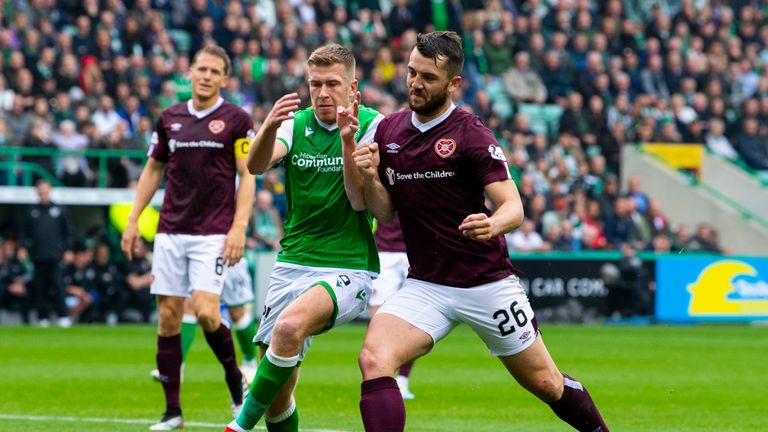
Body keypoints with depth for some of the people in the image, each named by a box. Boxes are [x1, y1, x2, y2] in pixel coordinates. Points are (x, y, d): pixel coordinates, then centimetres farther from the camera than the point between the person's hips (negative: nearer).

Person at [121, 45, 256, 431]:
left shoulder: (236, 120, -2)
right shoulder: (169, 119, 10)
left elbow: (247, 176, -3)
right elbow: (153, 170, 18)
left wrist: (239, 227, -13)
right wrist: (133, 220, 12)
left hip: (213, 233, -4)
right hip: (170, 232, 4)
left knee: (205, 311, -17)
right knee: (168, 317, 1)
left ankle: (235, 378, 11)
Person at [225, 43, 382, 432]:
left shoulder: (372, 126, -5)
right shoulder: (296, 123, 4)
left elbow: (360, 201, -12)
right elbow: (256, 166, -15)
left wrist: (348, 141, -25)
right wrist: (268, 128, -36)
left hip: (349, 266, -4)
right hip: (292, 264, 4)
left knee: (289, 326, -33)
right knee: (278, 391, 1)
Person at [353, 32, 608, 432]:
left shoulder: (470, 135, -12)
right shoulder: (389, 130, 5)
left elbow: (514, 208, -16)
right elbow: (385, 211, 9)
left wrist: (493, 224, -39)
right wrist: (369, 177, -11)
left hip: (488, 283, -4)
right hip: (425, 286, 4)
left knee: (545, 383, 8)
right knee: (374, 359, -22)